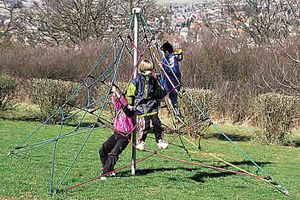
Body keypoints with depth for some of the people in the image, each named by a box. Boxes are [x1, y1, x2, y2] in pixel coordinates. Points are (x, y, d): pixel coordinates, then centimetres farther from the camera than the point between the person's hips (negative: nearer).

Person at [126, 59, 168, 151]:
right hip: (142, 108, -4)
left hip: (152, 107, 4)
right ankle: (140, 142, 9)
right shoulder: (137, 80, -5)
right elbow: (130, 92, 0)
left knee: (157, 123, -1)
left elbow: (158, 94, 23)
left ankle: (160, 141, 14)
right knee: (145, 126, -8)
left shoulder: (153, 80, 9)